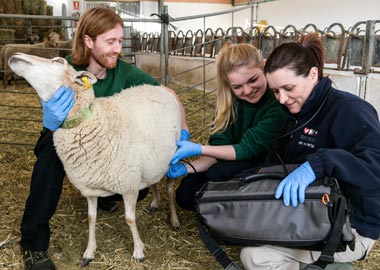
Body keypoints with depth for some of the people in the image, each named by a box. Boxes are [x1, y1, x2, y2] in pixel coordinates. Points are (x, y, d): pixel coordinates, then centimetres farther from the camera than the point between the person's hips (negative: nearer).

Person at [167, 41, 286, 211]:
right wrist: (188, 168, -24)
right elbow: (219, 146, -8)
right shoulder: (230, 101, -8)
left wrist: (197, 149, -26)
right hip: (236, 162, 5)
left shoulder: (279, 100, -26)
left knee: (216, 175, -27)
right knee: (186, 194, -10)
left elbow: (250, 148, -25)